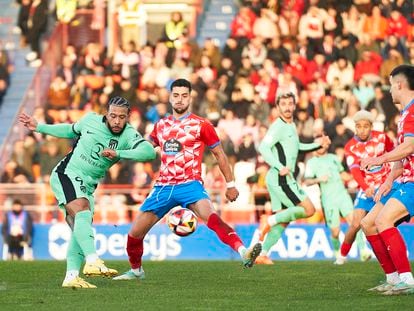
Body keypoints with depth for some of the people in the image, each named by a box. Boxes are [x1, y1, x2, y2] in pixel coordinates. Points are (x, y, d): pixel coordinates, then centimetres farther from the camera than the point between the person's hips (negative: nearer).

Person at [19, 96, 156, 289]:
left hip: (87, 186, 4)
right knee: (82, 210, -28)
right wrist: (39, 127, 22)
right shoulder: (90, 120, -5)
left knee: (80, 231, -1)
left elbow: (149, 152, -29)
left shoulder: (128, 135, -8)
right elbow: (72, 130, 19)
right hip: (66, 174, -4)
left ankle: (71, 277, 4)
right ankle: (92, 261, -42)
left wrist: (118, 153, -38)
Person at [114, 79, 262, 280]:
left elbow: (219, 154, 8)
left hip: (190, 185, -5)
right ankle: (135, 270, 31)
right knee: (135, 232, 4)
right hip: (163, 186, 5)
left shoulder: (201, 125, -1)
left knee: (211, 216, -34)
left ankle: (243, 253, -48)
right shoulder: (161, 125, 12)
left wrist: (230, 184, 10)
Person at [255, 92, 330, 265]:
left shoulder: (291, 126, 18)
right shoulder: (278, 126, -12)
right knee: (309, 209, -12)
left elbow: (297, 147, 36)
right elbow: (263, 147, -22)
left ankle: (262, 254, 10)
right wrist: (280, 167, -30)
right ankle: (270, 220, -8)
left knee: (283, 221, 10)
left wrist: (318, 145, 28)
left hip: (285, 179, 9)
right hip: (280, 178, -9)